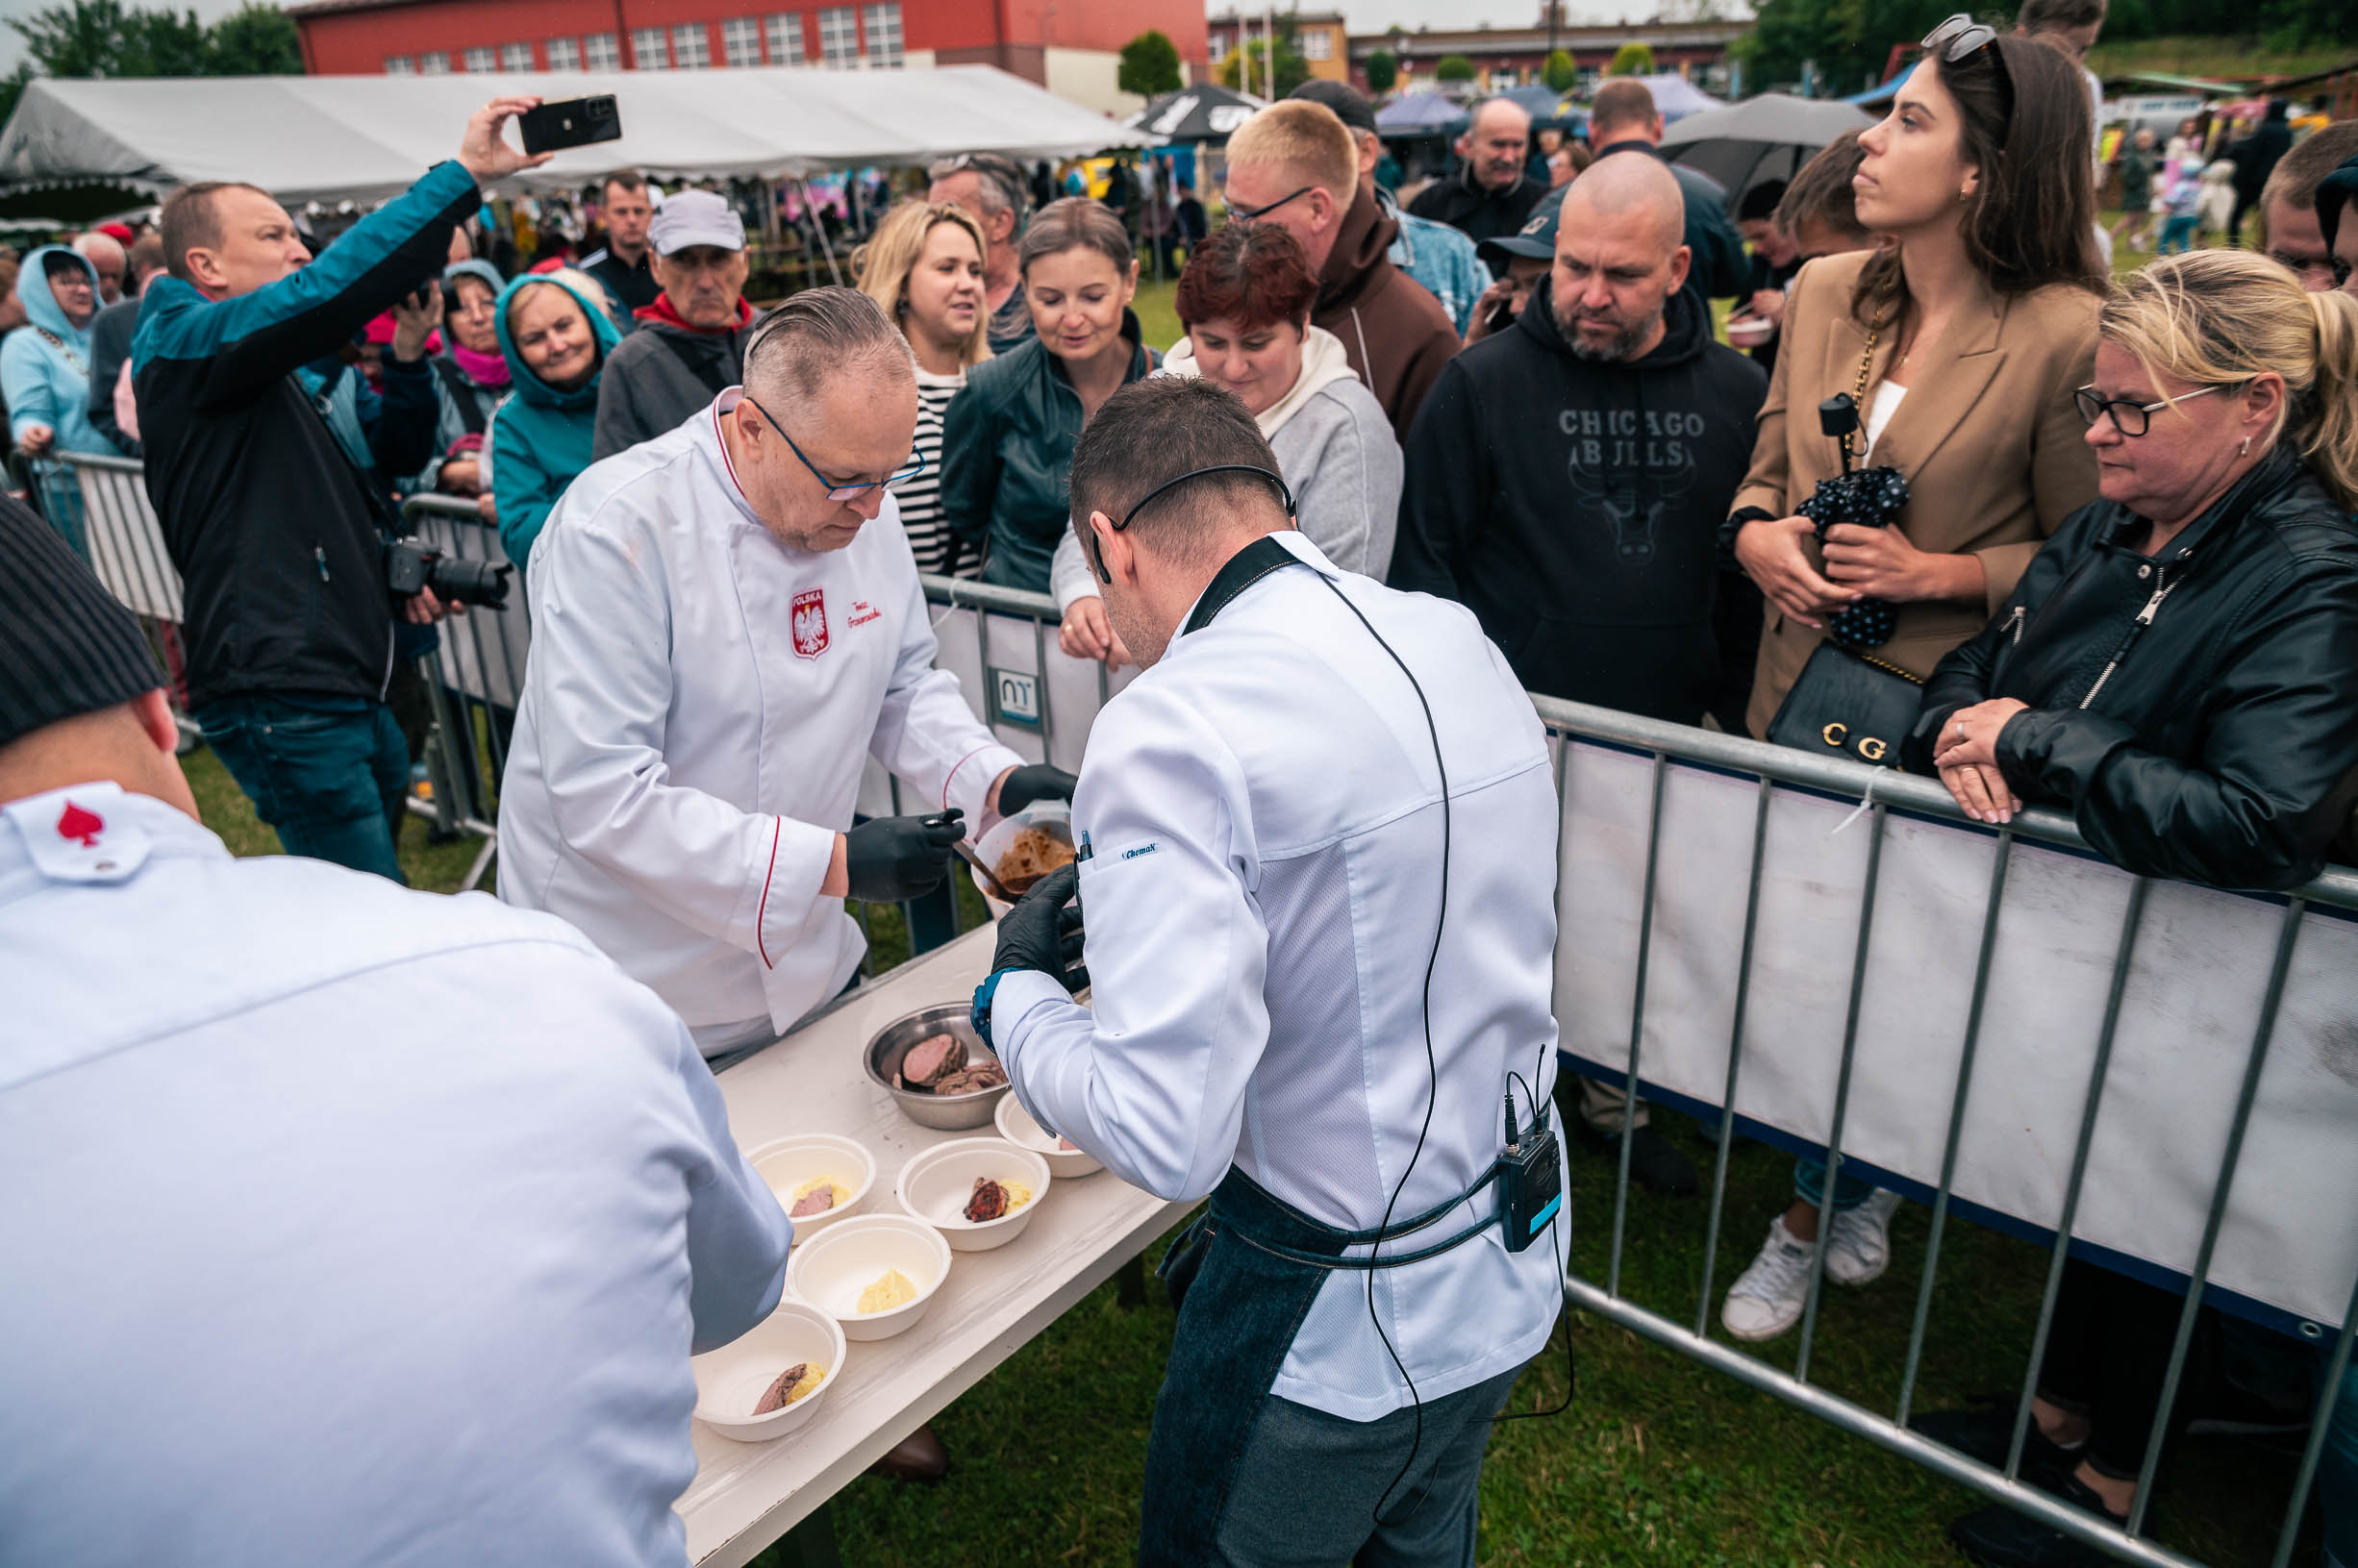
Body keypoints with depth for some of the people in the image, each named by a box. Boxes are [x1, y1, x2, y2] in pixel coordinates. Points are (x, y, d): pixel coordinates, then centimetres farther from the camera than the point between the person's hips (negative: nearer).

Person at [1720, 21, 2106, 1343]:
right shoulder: (1823, 294, 4)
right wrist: (1756, 535, -7)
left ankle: (1808, 1221, 31)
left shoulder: (2066, 333, -13)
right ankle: (1856, 1182, 42)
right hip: (1805, 683, 5)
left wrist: (1943, 572, -19)